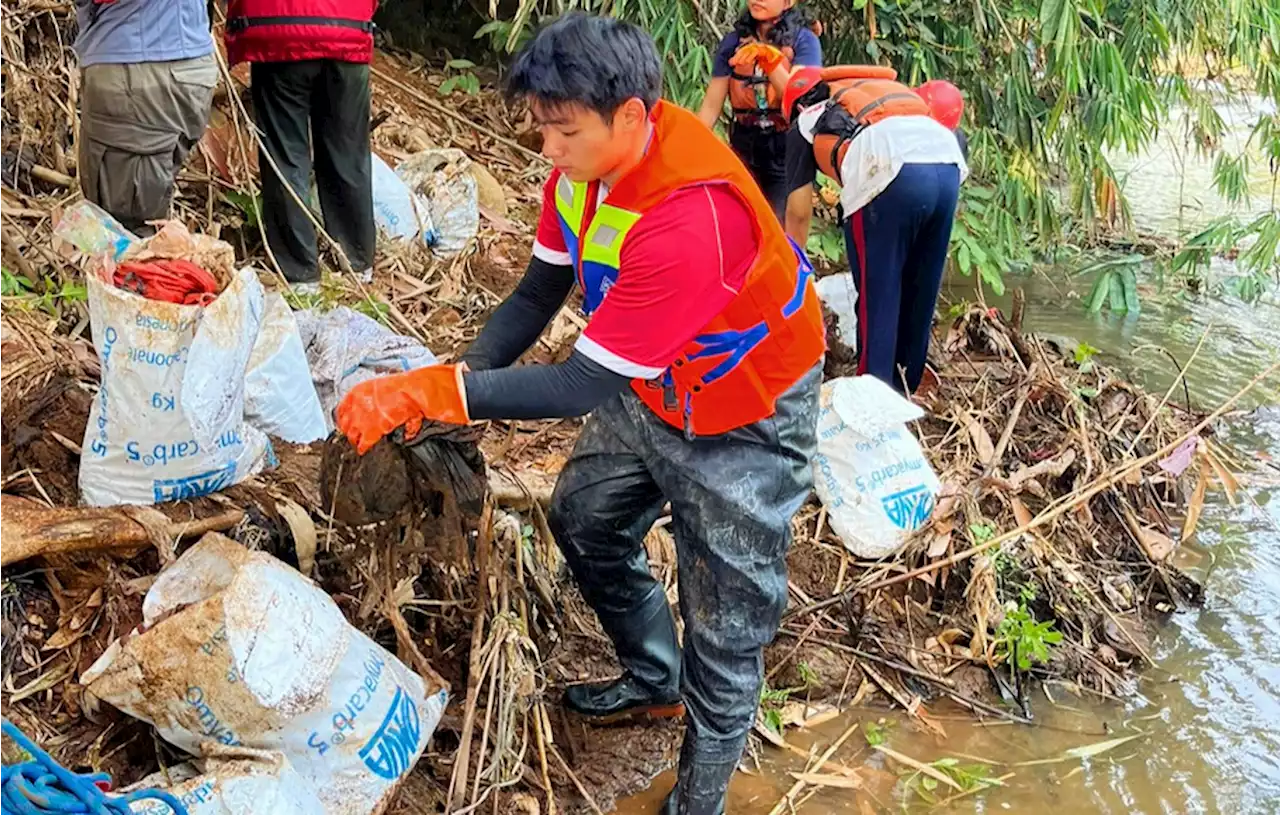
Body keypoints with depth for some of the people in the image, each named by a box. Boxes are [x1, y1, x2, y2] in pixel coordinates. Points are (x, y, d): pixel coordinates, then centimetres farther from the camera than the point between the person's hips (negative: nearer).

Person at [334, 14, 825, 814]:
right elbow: (538, 295, -5)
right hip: (652, 386, 8)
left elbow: (584, 384, -37)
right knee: (584, 522, 23)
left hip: (747, 422, -8)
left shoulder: (693, 214, -39)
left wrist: (428, 393, -37)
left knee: (725, 623, 3)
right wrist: (457, 376, -19)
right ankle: (655, 682, 46)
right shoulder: (589, 157, -14)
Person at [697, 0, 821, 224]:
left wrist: (770, 59, -30)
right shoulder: (733, 42, 5)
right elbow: (712, 105, 1)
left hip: (788, 152, -3)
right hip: (744, 148, 3)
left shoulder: (803, 40, -4)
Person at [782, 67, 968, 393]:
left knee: (876, 297, 7)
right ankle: (904, 391, 32)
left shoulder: (805, 122, 25)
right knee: (920, 294, 18)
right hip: (949, 166, 6)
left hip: (890, 174, -5)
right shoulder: (883, 92, 39)